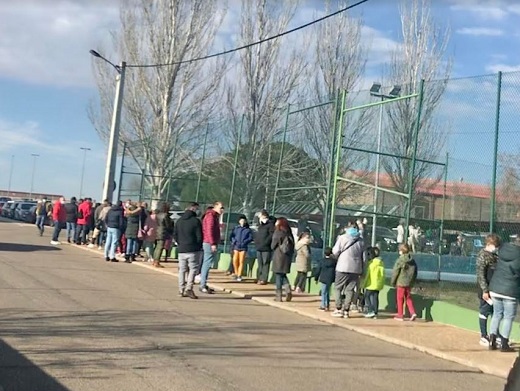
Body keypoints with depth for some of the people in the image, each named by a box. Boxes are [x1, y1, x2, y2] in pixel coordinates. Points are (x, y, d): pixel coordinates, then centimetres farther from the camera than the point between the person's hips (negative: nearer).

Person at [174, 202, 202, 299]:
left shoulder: (179, 221, 10)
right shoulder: (196, 221, -9)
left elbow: (175, 235, 11)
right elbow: (199, 237, -9)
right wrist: (199, 247, 6)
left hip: (181, 250, 6)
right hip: (193, 250, -6)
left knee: (182, 270, 12)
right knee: (193, 269, -1)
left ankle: (181, 290, 13)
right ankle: (188, 289, -11)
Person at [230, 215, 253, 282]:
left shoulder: (248, 230, 9)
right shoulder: (235, 228, 12)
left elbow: (250, 238, 1)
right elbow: (231, 237, 8)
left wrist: (244, 242, -13)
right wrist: (234, 241, -12)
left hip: (243, 247, -1)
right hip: (236, 247, 1)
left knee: (241, 261, -4)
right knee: (235, 261, -6)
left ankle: (239, 275, 1)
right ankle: (236, 274, 12)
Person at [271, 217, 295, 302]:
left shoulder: (278, 232, -11)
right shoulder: (289, 233, 6)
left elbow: (273, 246, -6)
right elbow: (292, 246, 8)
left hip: (279, 256, -6)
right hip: (287, 257, 6)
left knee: (278, 275, 1)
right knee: (283, 274, 18)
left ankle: (279, 296, 4)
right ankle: (288, 289, -1)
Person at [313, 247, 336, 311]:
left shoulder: (322, 261, -5)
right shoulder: (334, 261, -1)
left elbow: (318, 270, 0)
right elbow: (336, 270, 4)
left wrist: (316, 278, 11)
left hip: (323, 279, -3)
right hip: (330, 279, 3)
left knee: (323, 293, 2)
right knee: (327, 292, 16)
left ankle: (323, 306, 0)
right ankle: (327, 305, 20)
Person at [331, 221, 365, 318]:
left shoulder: (342, 238, -4)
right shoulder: (360, 240, 6)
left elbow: (335, 252, -5)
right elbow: (363, 257, 8)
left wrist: (337, 257, 18)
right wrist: (362, 270, 14)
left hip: (343, 267, -3)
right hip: (356, 268, 3)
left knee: (338, 287, 7)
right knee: (350, 289, 8)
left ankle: (339, 309, 2)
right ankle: (346, 310, 8)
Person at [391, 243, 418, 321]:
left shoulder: (400, 260, -12)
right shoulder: (412, 261, 6)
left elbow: (395, 272, -10)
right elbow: (415, 273, 12)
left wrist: (393, 282, 0)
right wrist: (412, 282, 19)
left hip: (401, 283, -5)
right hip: (409, 283, 5)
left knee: (400, 299, 5)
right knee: (408, 298, 14)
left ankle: (400, 315, 10)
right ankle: (413, 313, 0)